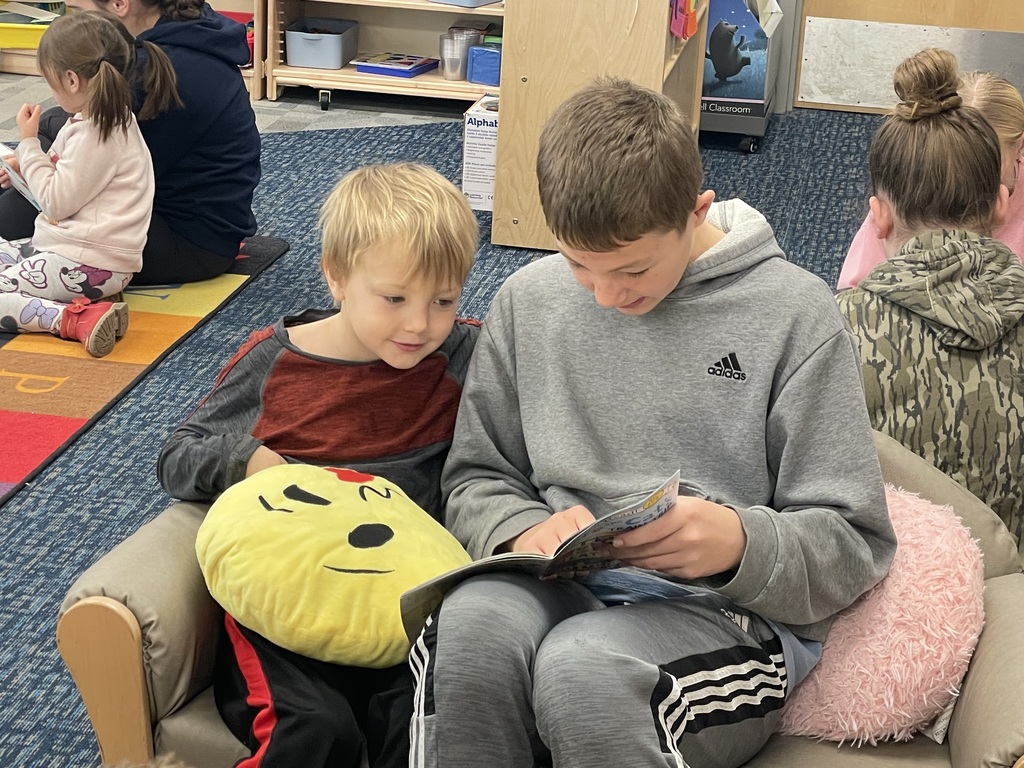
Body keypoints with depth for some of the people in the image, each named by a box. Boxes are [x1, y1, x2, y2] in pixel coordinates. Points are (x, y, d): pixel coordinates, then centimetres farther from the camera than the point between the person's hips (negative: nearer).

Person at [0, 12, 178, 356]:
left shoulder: (98, 137, -21)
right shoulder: (98, 120, 11)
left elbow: (56, 202, -19)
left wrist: (28, 143, -10)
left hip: (87, 266, -11)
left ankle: (75, 319, -27)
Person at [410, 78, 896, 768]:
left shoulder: (794, 313, -1)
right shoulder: (529, 300, 9)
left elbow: (855, 544, 0)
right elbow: (476, 480, 16)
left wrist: (742, 542, -22)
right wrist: (525, 530, -8)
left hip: (727, 610, -3)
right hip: (563, 588, 3)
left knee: (582, 663, -37)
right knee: (471, 619, -33)